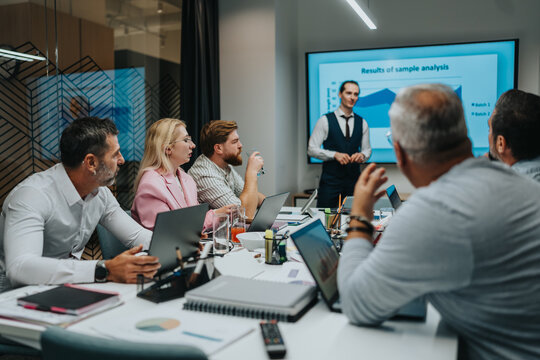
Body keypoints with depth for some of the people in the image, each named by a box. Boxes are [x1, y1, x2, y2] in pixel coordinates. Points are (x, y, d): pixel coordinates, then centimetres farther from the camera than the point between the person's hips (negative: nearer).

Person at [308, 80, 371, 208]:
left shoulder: (362, 123, 9)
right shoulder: (325, 121, -3)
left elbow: (367, 149, 14)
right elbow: (312, 149, -5)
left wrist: (362, 155, -10)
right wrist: (335, 154, -18)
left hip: (353, 180, 3)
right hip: (330, 179, -3)